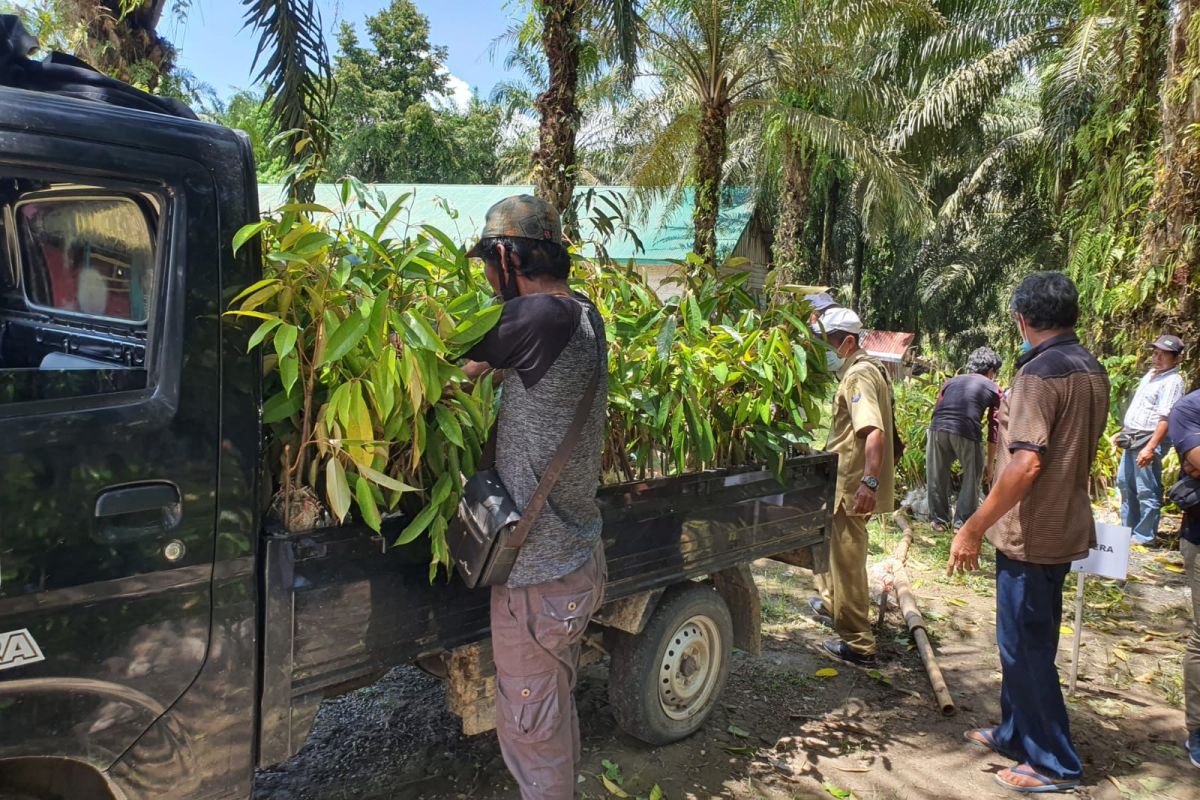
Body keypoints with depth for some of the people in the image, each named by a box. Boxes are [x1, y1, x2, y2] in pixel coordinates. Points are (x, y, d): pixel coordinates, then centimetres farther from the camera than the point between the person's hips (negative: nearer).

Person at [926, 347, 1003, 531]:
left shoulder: (951, 381, 29)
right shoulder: (993, 389, 21)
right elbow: (993, 430, 19)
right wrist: (990, 464, 26)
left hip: (938, 428, 3)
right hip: (967, 431, -3)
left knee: (937, 477, 19)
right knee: (972, 478, 19)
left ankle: (939, 520, 30)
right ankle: (962, 523, 23)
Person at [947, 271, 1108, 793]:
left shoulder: (1039, 372, -19)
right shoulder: (1094, 372, 8)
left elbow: (1026, 464, -27)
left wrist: (973, 528, -22)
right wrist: (1013, 418, 24)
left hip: (1031, 534, -9)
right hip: (1067, 528, 9)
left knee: (1025, 647, 3)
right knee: (1027, 641, 19)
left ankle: (1054, 764, 15)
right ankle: (1016, 735, 33)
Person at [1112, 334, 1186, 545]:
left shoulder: (1173, 381, -13)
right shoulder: (1150, 374, 16)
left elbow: (1165, 418, -21)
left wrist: (1150, 448, -27)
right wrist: (1122, 433, 22)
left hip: (1148, 441, -10)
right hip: (1131, 440, 10)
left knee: (1147, 491, -4)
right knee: (1124, 483, 18)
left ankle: (1144, 535, 5)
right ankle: (1128, 528, 29)